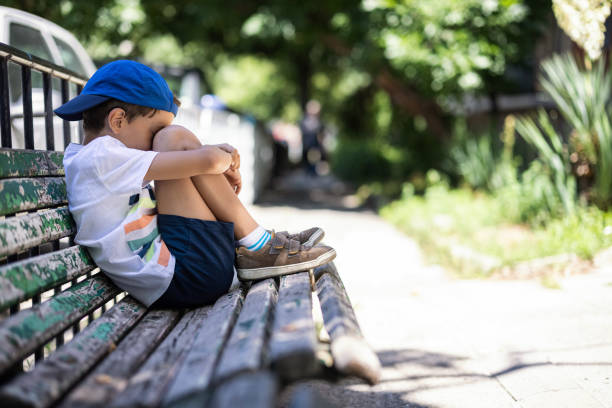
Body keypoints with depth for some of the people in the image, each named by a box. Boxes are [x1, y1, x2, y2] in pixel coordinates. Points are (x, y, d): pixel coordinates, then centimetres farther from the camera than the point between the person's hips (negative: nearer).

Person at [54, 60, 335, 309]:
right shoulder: (101, 157, -11)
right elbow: (208, 161, -19)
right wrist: (226, 158, 4)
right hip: (187, 277, -11)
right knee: (176, 138, -10)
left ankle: (255, 243, 15)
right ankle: (257, 247, -3)